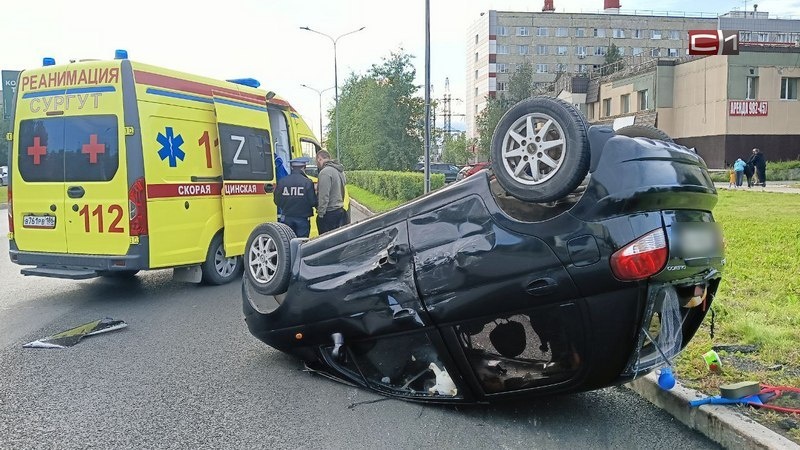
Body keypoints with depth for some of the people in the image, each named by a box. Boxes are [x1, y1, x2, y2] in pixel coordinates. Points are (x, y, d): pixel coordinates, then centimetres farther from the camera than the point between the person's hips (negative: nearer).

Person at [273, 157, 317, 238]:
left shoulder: (282, 181, -3)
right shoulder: (307, 182, -12)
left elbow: (277, 201, 2)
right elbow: (313, 202, -12)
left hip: (286, 218, 3)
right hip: (302, 219, -3)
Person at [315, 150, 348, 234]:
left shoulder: (325, 172, -17)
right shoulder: (340, 171, 11)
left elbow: (324, 196, -22)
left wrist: (320, 213, -18)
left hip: (329, 214, -9)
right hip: (340, 211, 9)